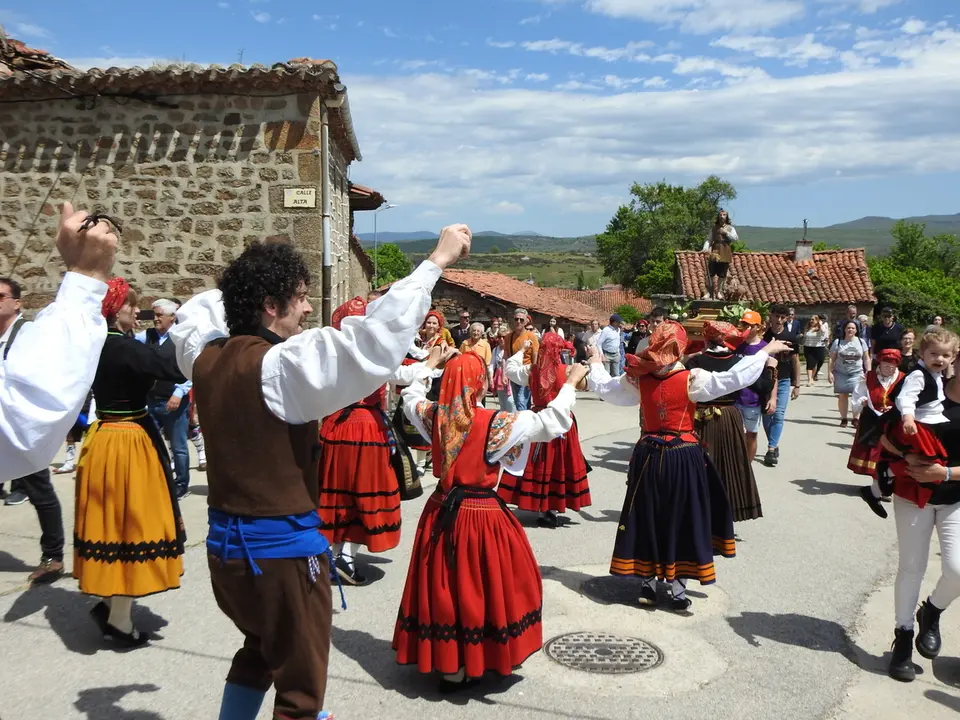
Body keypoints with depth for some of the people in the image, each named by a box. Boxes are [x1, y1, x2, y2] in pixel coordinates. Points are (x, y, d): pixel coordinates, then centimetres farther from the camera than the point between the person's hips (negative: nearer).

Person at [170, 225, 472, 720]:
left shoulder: (206, 358, 0)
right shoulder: (282, 364, -22)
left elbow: (194, 311, 24)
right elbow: (373, 339, -30)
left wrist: (240, 286, 21)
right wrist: (437, 261, -24)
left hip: (224, 543, 8)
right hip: (282, 549, -8)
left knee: (258, 651, 30)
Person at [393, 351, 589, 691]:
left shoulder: (433, 415, -4)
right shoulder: (497, 423, -19)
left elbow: (410, 397, 19)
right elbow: (551, 422, -16)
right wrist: (571, 383, -3)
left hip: (441, 511, 5)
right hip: (482, 515, -5)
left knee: (444, 584, 17)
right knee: (477, 586, 9)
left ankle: (441, 658, 32)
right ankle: (461, 669, 18)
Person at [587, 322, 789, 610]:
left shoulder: (639, 379, -3)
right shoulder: (692, 380, -14)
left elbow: (602, 387, 10)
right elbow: (735, 378, -16)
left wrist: (596, 363, 29)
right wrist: (767, 351, -6)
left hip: (649, 454, 3)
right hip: (683, 457, -3)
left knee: (648, 517, 13)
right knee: (682, 519, 8)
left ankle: (648, 583, 21)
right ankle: (678, 588, 12)